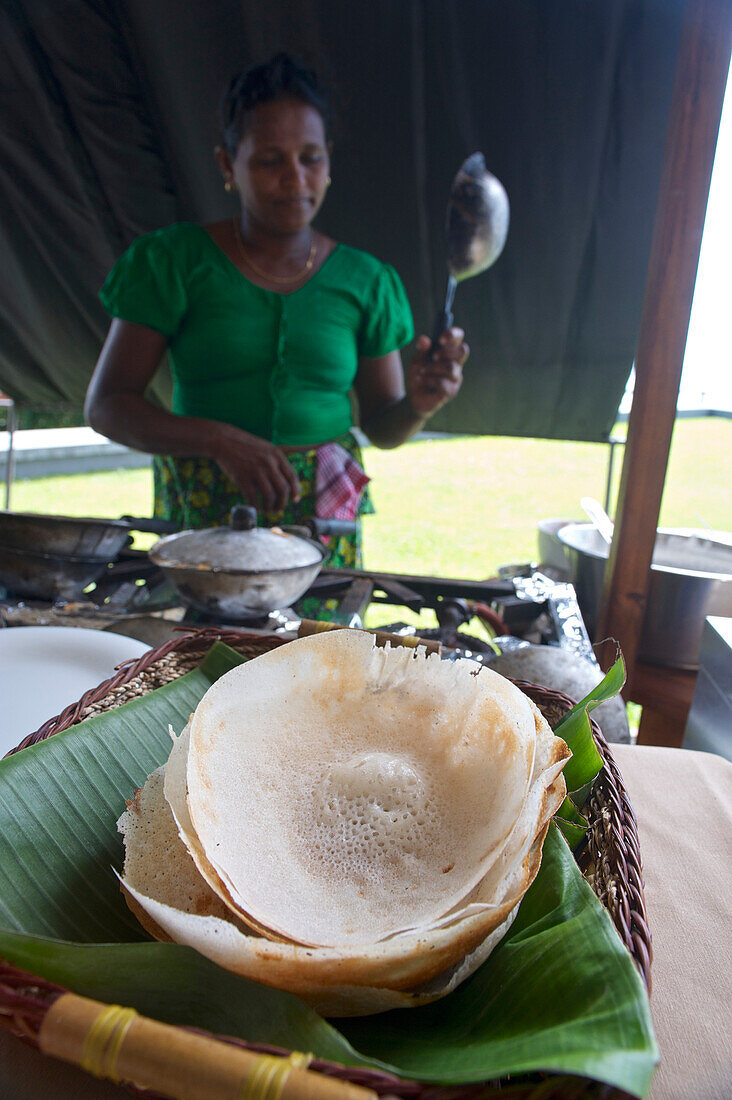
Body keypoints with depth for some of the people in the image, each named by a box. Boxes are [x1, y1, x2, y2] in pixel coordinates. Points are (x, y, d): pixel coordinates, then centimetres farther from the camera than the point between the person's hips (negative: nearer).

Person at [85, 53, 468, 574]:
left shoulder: (365, 281, 5)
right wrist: (220, 440, -19)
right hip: (202, 514, -1)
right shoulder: (175, 262, 0)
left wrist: (417, 405, -13)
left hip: (326, 517, 2)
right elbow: (107, 403, -4)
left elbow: (382, 426, 10)